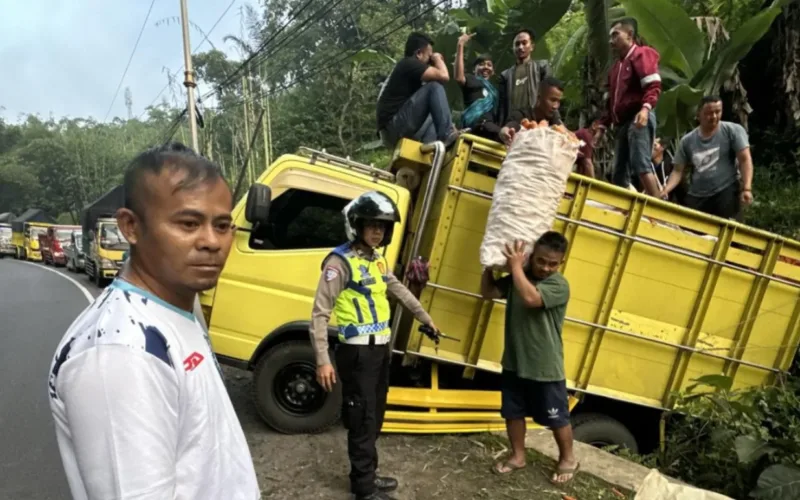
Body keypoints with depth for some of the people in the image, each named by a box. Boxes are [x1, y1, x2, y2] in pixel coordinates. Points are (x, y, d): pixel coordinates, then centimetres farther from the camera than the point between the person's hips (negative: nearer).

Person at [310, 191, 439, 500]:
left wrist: (426, 319, 30)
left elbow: (399, 291, 25)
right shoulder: (340, 262, -15)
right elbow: (320, 313, -17)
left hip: (380, 349, 9)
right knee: (362, 421, 2)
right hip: (358, 353, -9)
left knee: (374, 418, 18)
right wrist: (322, 360, -22)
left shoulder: (378, 260, 10)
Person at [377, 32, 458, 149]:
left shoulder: (407, 67, 27)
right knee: (435, 87, -13)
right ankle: (446, 135, -20)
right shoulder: (410, 63, -3)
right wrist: (438, 59, 6)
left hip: (391, 133, 10)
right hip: (395, 126, -10)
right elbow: (443, 76, -12)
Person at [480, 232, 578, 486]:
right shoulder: (518, 278, 3)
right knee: (512, 411, 16)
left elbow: (530, 298, -33)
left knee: (557, 417, 11)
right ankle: (518, 456, 36)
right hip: (514, 362, 6)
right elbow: (488, 292, 5)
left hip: (545, 368, -5)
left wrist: (516, 265, -25)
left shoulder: (559, 285, -17)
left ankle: (568, 460, 34)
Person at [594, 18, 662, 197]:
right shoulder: (617, 65, 28)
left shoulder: (641, 54, 2)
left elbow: (654, 86, -12)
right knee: (619, 172, 3)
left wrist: (646, 108, -30)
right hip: (622, 123, 9)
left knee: (641, 165, -22)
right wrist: (602, 126, 23)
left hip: (638, 119, -9)